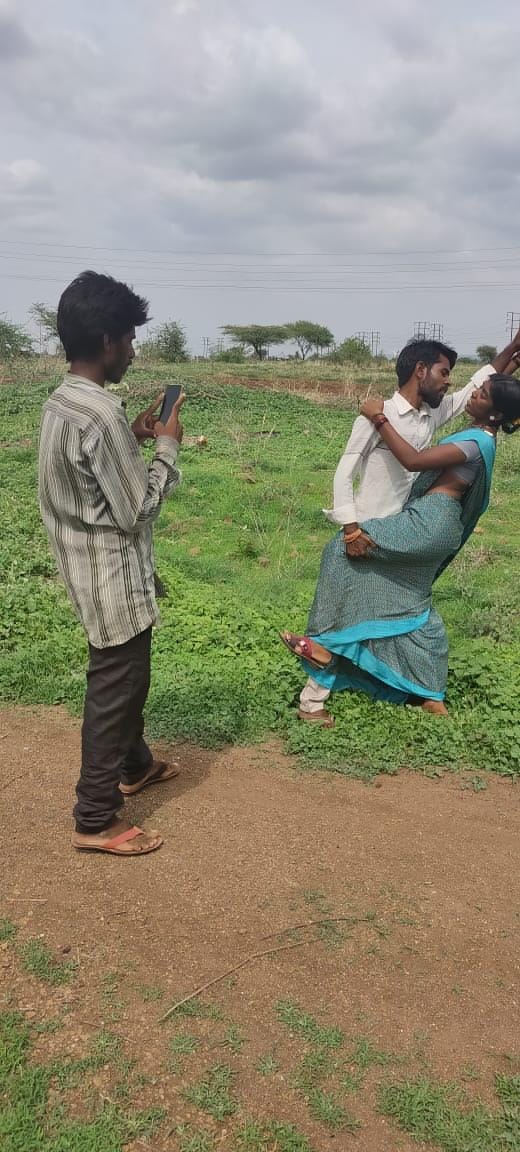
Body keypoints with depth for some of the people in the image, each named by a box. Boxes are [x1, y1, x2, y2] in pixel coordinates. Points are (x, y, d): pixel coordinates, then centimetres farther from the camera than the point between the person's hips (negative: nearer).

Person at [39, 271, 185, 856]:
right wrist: (166, 447, -9)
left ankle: (134, 766, 46)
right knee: (114, 689, 3)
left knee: (125, 677, 26)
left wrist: (134, 437, 8)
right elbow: (136, 510, -21)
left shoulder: (60, 402, 5)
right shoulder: (100, 414, -26)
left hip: (91, 571, 10)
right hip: (114, 578, -10)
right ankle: (95, 820, 17)